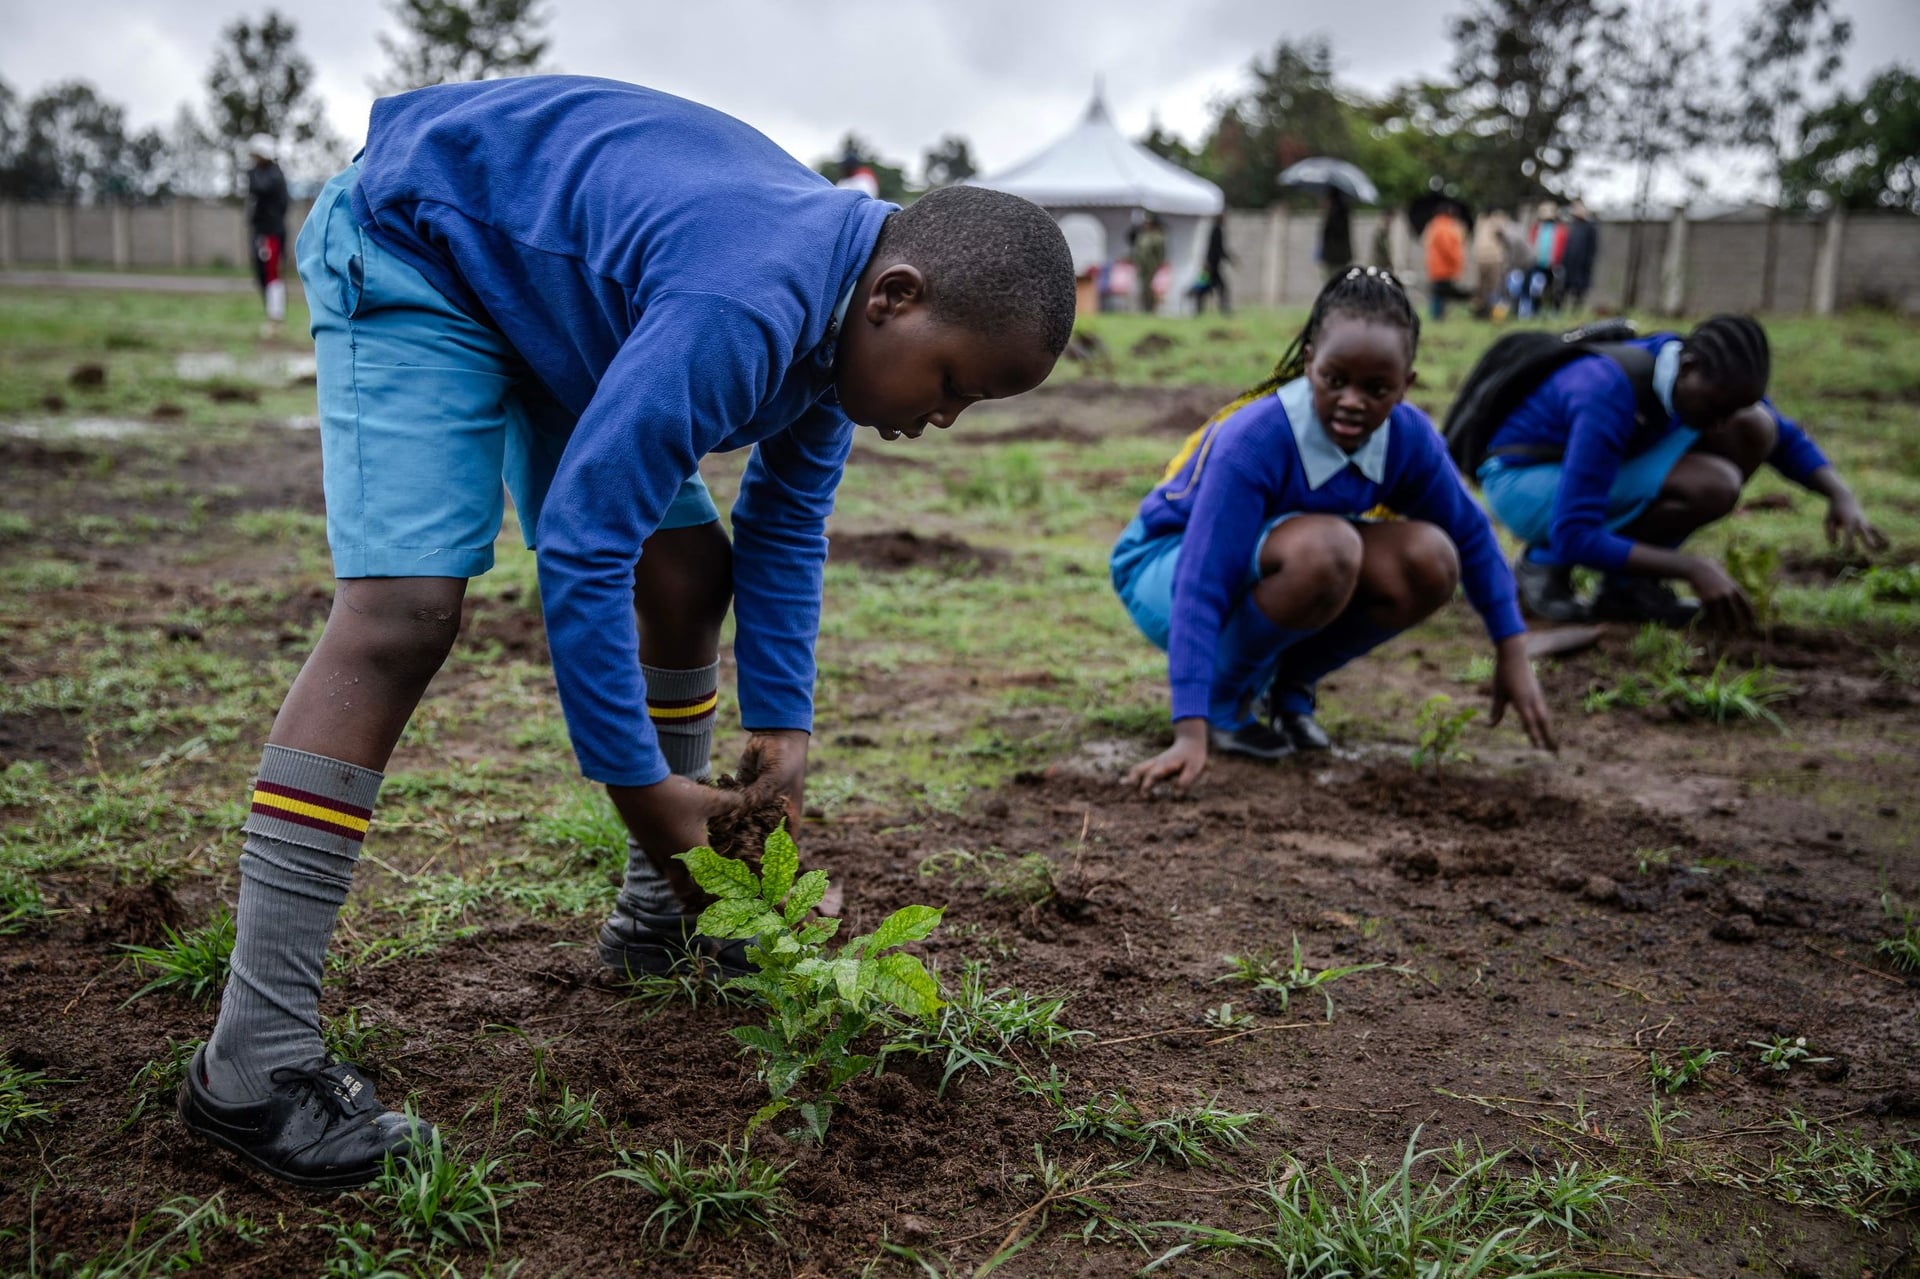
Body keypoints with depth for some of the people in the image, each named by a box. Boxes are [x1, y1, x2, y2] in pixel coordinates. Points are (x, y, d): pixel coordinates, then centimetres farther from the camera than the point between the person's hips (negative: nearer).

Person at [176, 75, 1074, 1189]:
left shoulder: (837, 313, -8)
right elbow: (578, 549, -36)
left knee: (688, 573, 3)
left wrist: (783, 725, -4)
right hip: (415, 246, -9)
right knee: (405, 609, -25)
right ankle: (254, 1062, -23)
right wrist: (637, 783, -26)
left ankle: (658, 921, 19)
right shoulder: (739, 313, -38)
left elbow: (787, 523, 3)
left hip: (561, 289, 9)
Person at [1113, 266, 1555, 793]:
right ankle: (1225, 696, -12)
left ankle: (1288, 685, 2)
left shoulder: (1407, 436, -14)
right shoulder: (1254, 439, -32)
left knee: (1430, 563, -19)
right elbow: (1203, 585, -37)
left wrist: (1513, 655, -1)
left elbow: (1470, 534, 1)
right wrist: (1191, 732, -43)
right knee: (1322, 549, -37)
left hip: (1268, 568, 6)